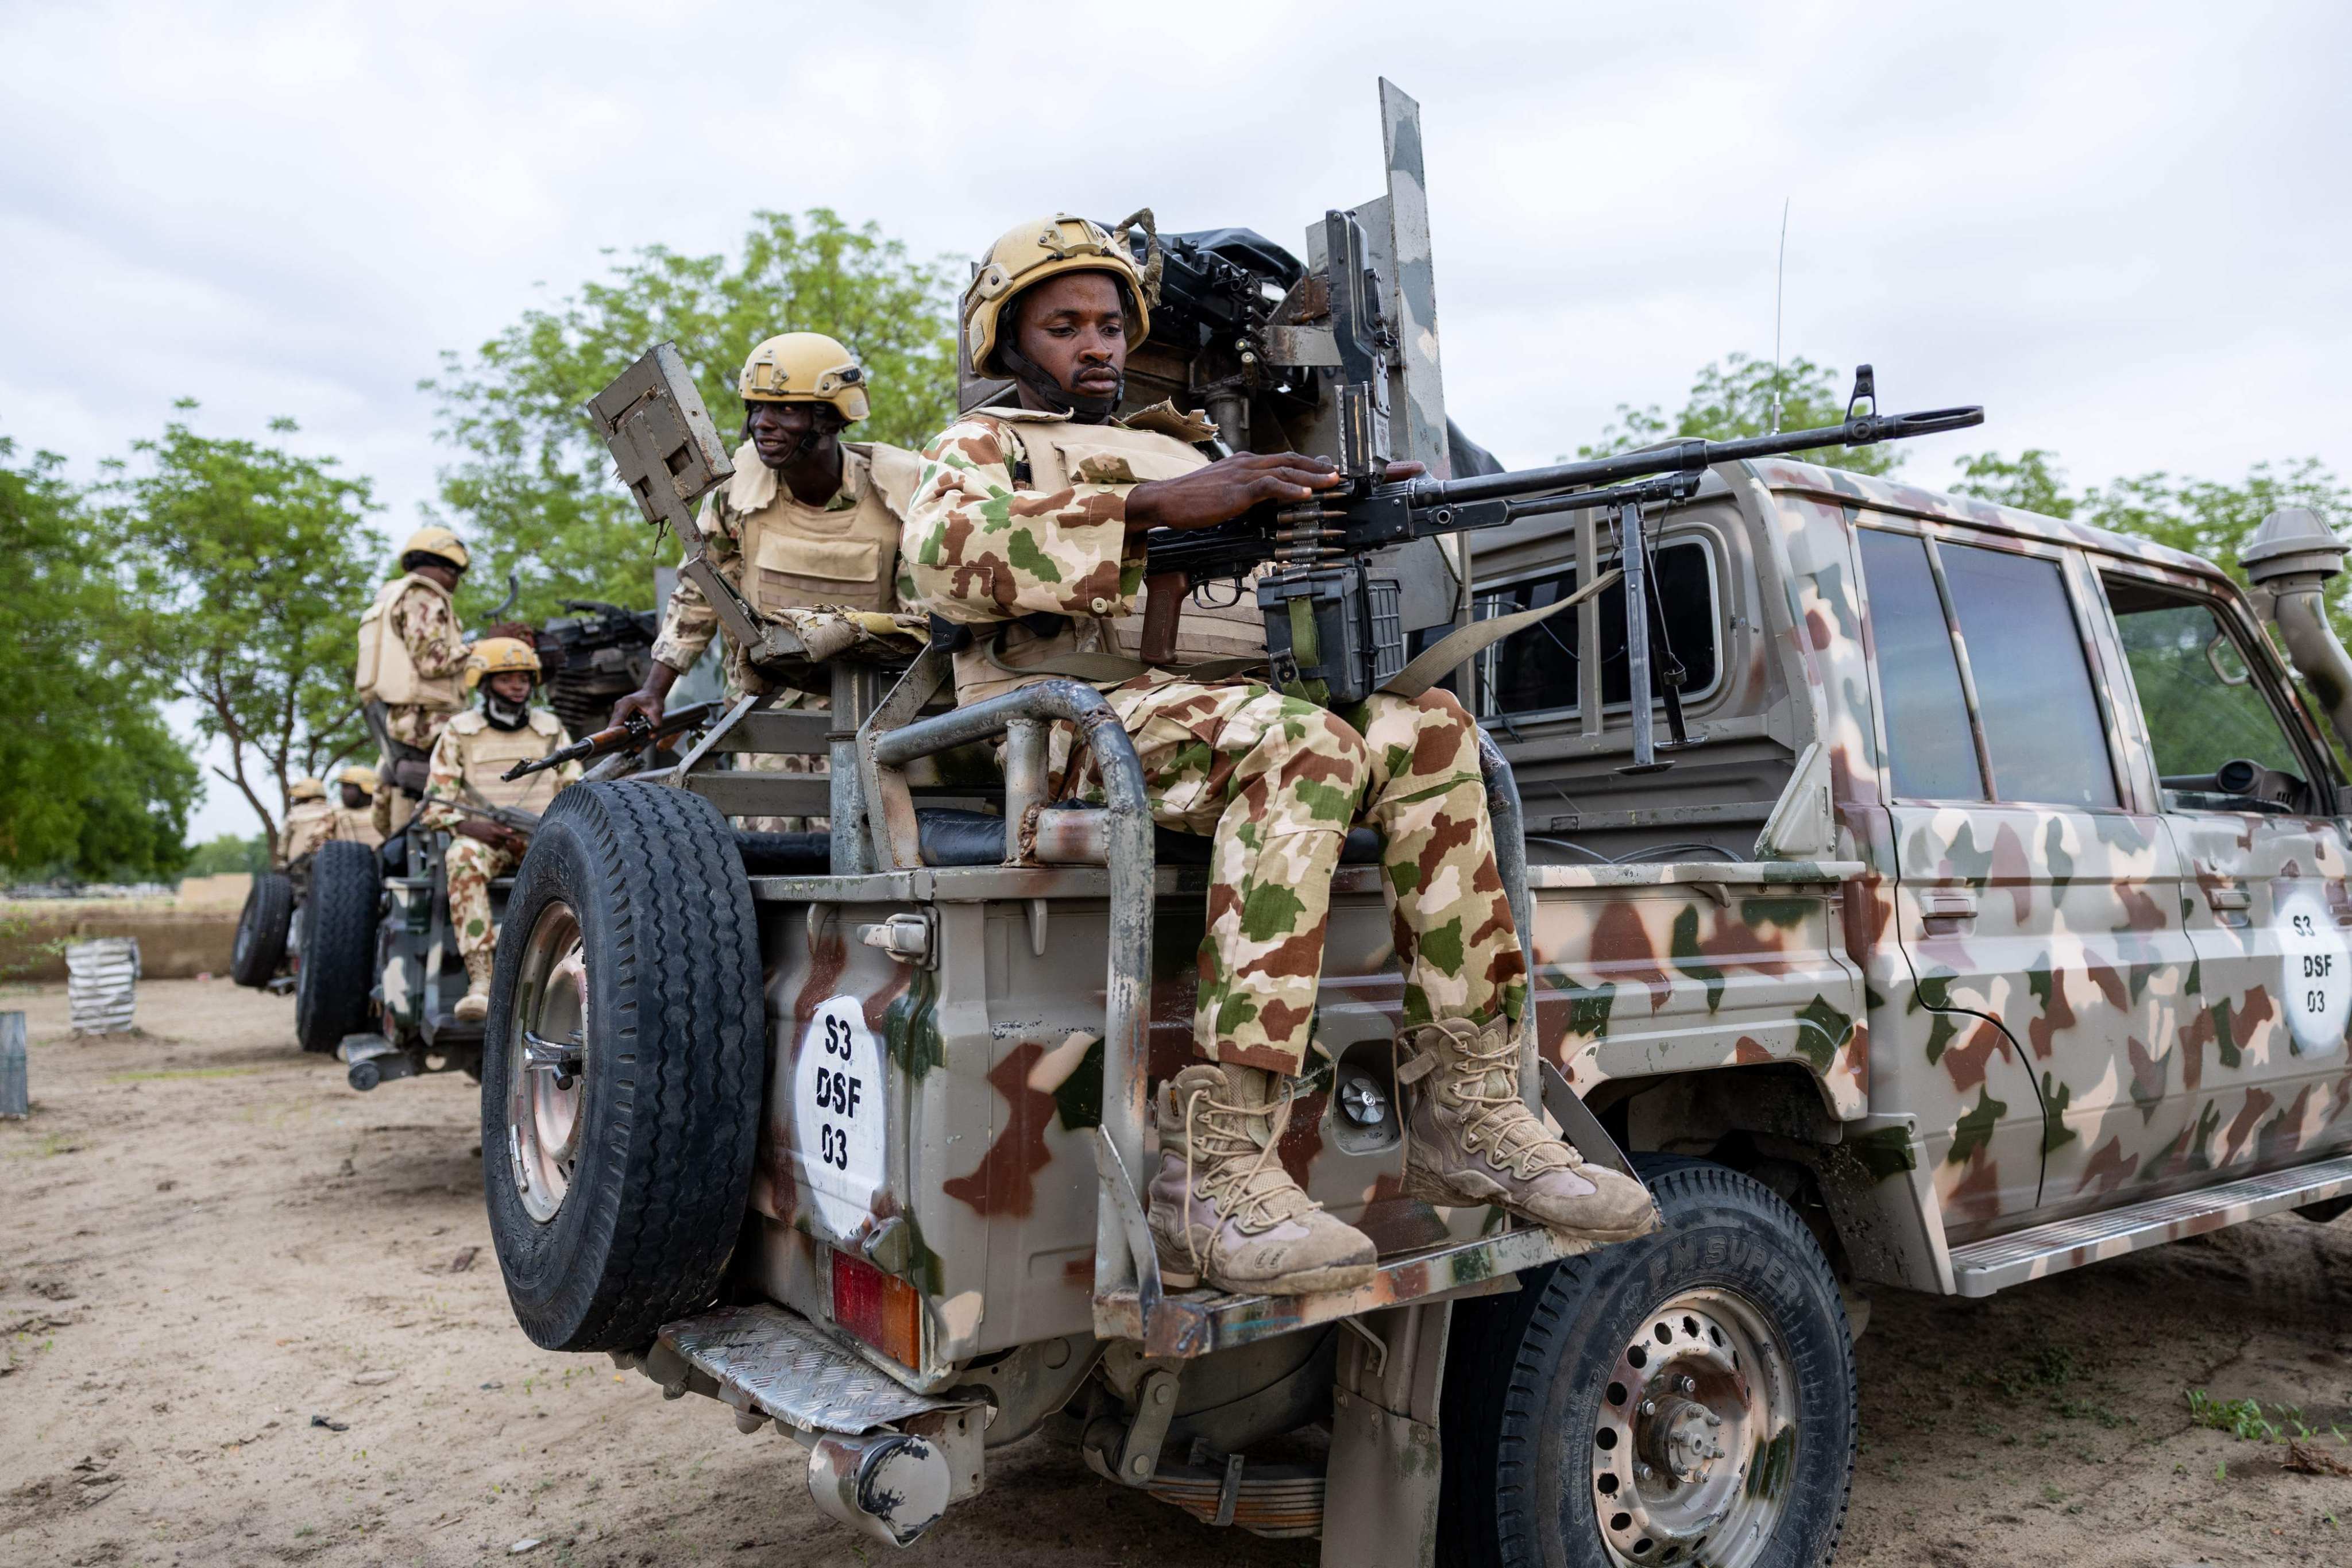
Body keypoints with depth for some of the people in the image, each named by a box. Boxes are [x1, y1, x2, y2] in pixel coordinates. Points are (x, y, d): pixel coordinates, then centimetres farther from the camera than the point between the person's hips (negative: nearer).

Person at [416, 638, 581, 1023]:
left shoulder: (552, 730, 15)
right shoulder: (459, 732, 9)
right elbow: (433, 805, 6)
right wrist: (469, 825, -15)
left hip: (542, 837, 1)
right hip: (483, 838, -1)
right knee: (463, 858, -38)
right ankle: (480, 982, -47)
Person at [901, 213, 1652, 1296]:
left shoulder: (1181, 452, 34)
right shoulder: (982, 445, 18)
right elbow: (943, 553, -9)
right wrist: (1154, 506, -18)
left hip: (1225, 704, 5)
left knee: (1423, 727, -19)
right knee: (1302, 742, -33)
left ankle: (1468, 1112, -20)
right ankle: (1211, 1170, -39)